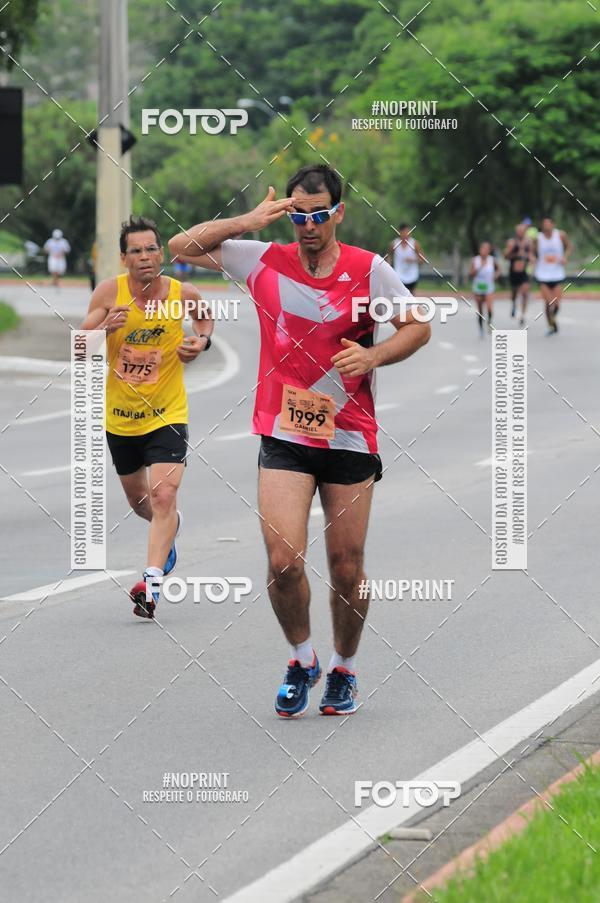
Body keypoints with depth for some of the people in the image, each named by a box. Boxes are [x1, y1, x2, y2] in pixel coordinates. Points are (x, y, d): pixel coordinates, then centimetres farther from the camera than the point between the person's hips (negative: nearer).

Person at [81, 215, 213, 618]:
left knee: (163, 496, -21)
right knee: (138, 498, 21)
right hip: (120, 416, 3)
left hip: (167, 415, -2)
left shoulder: (184, 294, -9)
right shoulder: (109, 293, -12)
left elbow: (205, 316, 16)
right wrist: (105, 327, -31)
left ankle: (151, 581, -24)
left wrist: (202, 341, -5)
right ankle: (170, 527, 54)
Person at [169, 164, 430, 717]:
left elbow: (418, 328, 4)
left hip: (350, 437, 0)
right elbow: (183, 247, 6)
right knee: (283, 561, -11)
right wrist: (247, 222, -7)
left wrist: (373, 356, -15)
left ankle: (344, 668, 27)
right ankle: (302, 659, 13)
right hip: (283, 437, 0)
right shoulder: (265, 261, 2)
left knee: (347, 568, 5)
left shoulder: (369, 270, -2)